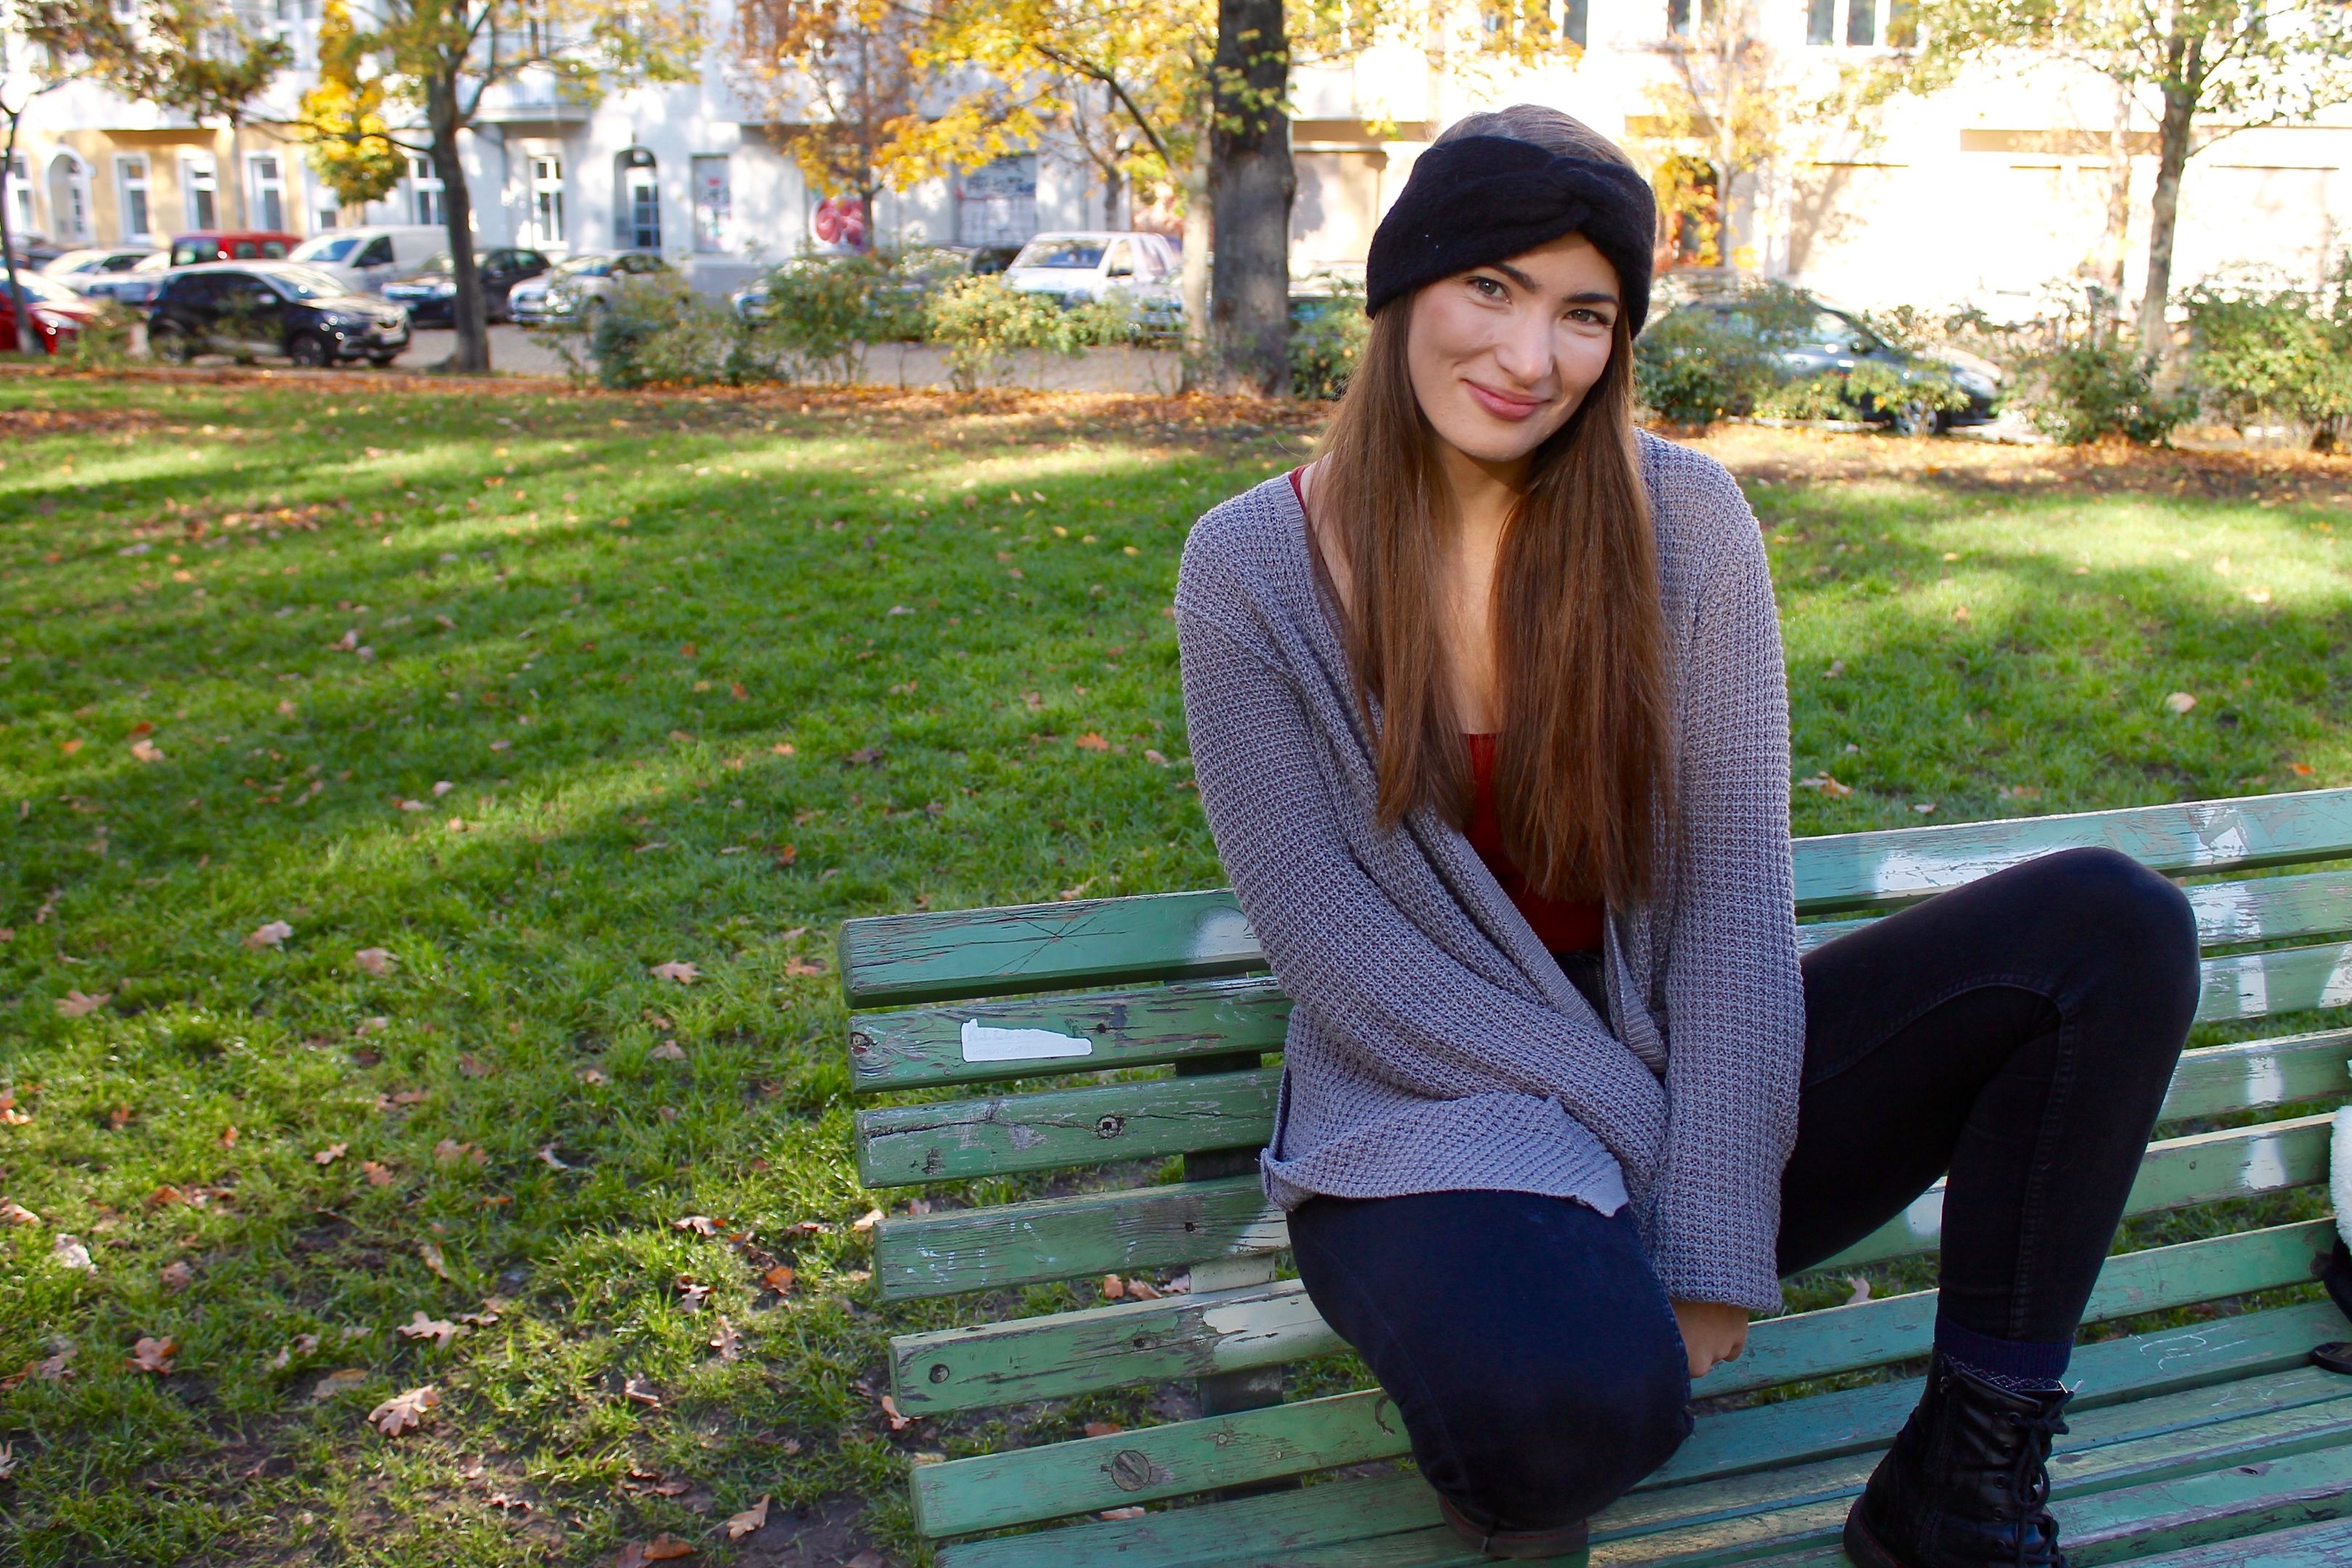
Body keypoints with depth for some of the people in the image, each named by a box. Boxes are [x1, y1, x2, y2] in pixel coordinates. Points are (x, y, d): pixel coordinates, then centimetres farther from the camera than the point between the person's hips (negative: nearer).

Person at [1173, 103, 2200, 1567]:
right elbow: (1326, 938, -11)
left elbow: (1737, 893, -8)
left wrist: (1712, 1240, -16)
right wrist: (1627, 1125, -16)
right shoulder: (1253, 568, -8)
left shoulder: (1683, 520, -4)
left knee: (2115, 925, -14)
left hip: (1685, 1074, 4)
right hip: (1425, 1125, -3)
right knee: (1576, 1395, -38)